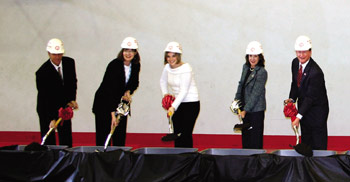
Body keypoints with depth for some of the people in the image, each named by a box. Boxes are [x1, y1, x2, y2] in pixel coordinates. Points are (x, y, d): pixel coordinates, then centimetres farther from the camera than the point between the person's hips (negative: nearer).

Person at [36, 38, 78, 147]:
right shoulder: (42, 72, -24)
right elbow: (45, 97, -25)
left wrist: (72, 100, -5)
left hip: (65, 106, 5)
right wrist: (52, 119, -30)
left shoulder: (70, 62, -8)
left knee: (66, 140, 5)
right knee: (48, 140, -3)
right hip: (47, 109, -4)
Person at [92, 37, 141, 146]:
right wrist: (113, 114, -34)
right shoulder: (114, 65, -23)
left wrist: (128, 92, -10)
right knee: (103, 136, -6)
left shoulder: (136, 66, -5)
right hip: (104, 102, -5)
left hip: (121, 102, 5)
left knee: (120, 137, 3)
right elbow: (110, 89, -28)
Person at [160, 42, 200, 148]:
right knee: (176, 133, 6)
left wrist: (173, 107, -29)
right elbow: (163, 81, 24)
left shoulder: (185, 68, -17)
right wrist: (165, 93, 7)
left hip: (191, 103, -7)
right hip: (177, 103, 7)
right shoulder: (167, 67, 4)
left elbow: (184, 91, -22)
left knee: (185, 134, -11)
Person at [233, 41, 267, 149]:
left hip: (256, 109, -7)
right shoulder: (245, 67, 6)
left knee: (255, 137, -1)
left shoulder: (262, 72, -16)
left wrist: (245, 110, -22)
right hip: (245, 106, 7)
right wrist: (236, 101, 8)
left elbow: (256, 93, -19)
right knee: (245, 135, 13)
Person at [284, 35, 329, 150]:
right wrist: (292, 99, -5)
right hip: (303, 106, 7)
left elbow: (310, 97, -26)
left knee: (318, 145, -1)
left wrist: (298, 117, -28)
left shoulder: (316, 72, -28)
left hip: (317, 110, -7)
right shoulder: (295, 63, -3)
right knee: (305, 141, 15)